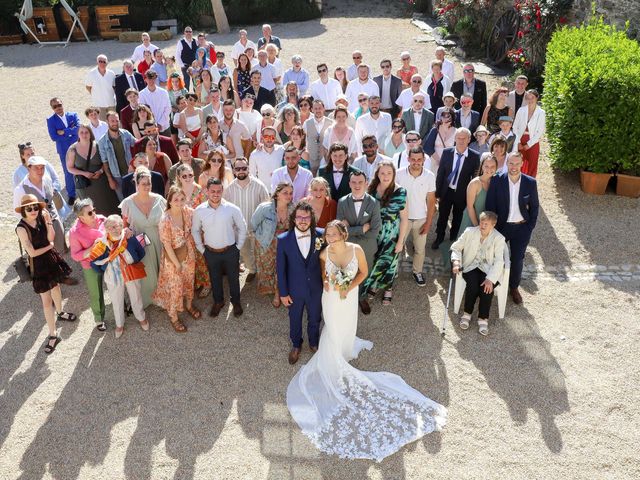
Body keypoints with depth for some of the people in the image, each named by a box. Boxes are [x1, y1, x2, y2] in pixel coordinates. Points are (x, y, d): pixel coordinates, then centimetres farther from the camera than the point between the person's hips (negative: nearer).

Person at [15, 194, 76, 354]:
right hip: (38, 265, -6)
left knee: (56, 287, 28)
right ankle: (53, 335, 11)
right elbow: (32, 253, -21)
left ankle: (60, 312, 56)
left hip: (52, 259, 6)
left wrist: (48, 222, -21)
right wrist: (49, 246, -8)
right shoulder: (21, 228, -24)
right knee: (46, 301, 0)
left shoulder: (41, 218, -9)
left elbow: (51, 238, -12)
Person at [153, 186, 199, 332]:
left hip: (188, 253, 5)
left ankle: (188, 305, 51)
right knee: (175, 287, 12)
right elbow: (167, 245, -21)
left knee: (189, 281, 24)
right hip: (172, 257, -5)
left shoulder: (188, 212, -14)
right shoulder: (165, 220, -28)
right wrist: (177, 264, -15)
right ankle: (173, 316, 34)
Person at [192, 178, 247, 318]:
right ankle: (218, 301, 46)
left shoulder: (232, 209, -16)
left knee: (233, 278, 17)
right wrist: (201, 249, 3)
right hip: (211, 252, 1)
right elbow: (195, 230, 4)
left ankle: (236, 302, 43)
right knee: (215, 279, 21)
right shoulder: (199, 211, -11)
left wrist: (238, 247, -2)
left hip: (230, 251, -1)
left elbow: (242, 228, -3)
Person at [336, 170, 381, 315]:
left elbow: (374, 232, -19)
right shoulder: (342, 202, -12)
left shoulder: (374, 203, -15)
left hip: (367, 248, 0)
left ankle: (362, 298, 47)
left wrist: (352, 230, -18)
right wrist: (362, 228, -24)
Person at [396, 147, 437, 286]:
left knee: (420, 249, 14)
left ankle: (417, 272, 34)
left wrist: (428, 222, -6)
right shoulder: (399, 174, -15)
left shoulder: (430, 176, -12)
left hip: (421, 219, 1)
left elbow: (431, 201, -5)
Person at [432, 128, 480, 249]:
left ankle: (453, 239, 40)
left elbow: (475, 177, -7)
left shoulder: (475, 156, -12)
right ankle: (439, 238, 37)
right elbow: (440, 173, -2)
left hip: (462, 194, -1)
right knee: (442, 217, 15)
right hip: (446, 191, 1)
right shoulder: (447, 152, -7)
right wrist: (438, 193, -3)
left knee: (457, 219, 18)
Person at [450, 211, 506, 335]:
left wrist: (490, 279, -28)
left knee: (487, 288, -29)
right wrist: (456, 261, -16)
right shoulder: (470, 232, -3)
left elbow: (499, 261, -16)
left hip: (488, 269, -1)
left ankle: (483, 318, -11)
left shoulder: (499, 238, -9)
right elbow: (456, 247, 4)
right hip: (471, 267, 1)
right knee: (472, 286, -28)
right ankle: (467, 313, -6)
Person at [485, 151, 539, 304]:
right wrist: (493, 227, -9)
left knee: (517, 259, 11)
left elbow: (534, 207, 2)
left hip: (521, 228, 1)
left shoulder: (530, 182, -8)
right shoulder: (497, 181, -12)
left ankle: (514, 287, 31)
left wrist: (530, 228, -2)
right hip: (501, 226, -1)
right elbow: (490, 205, -7)